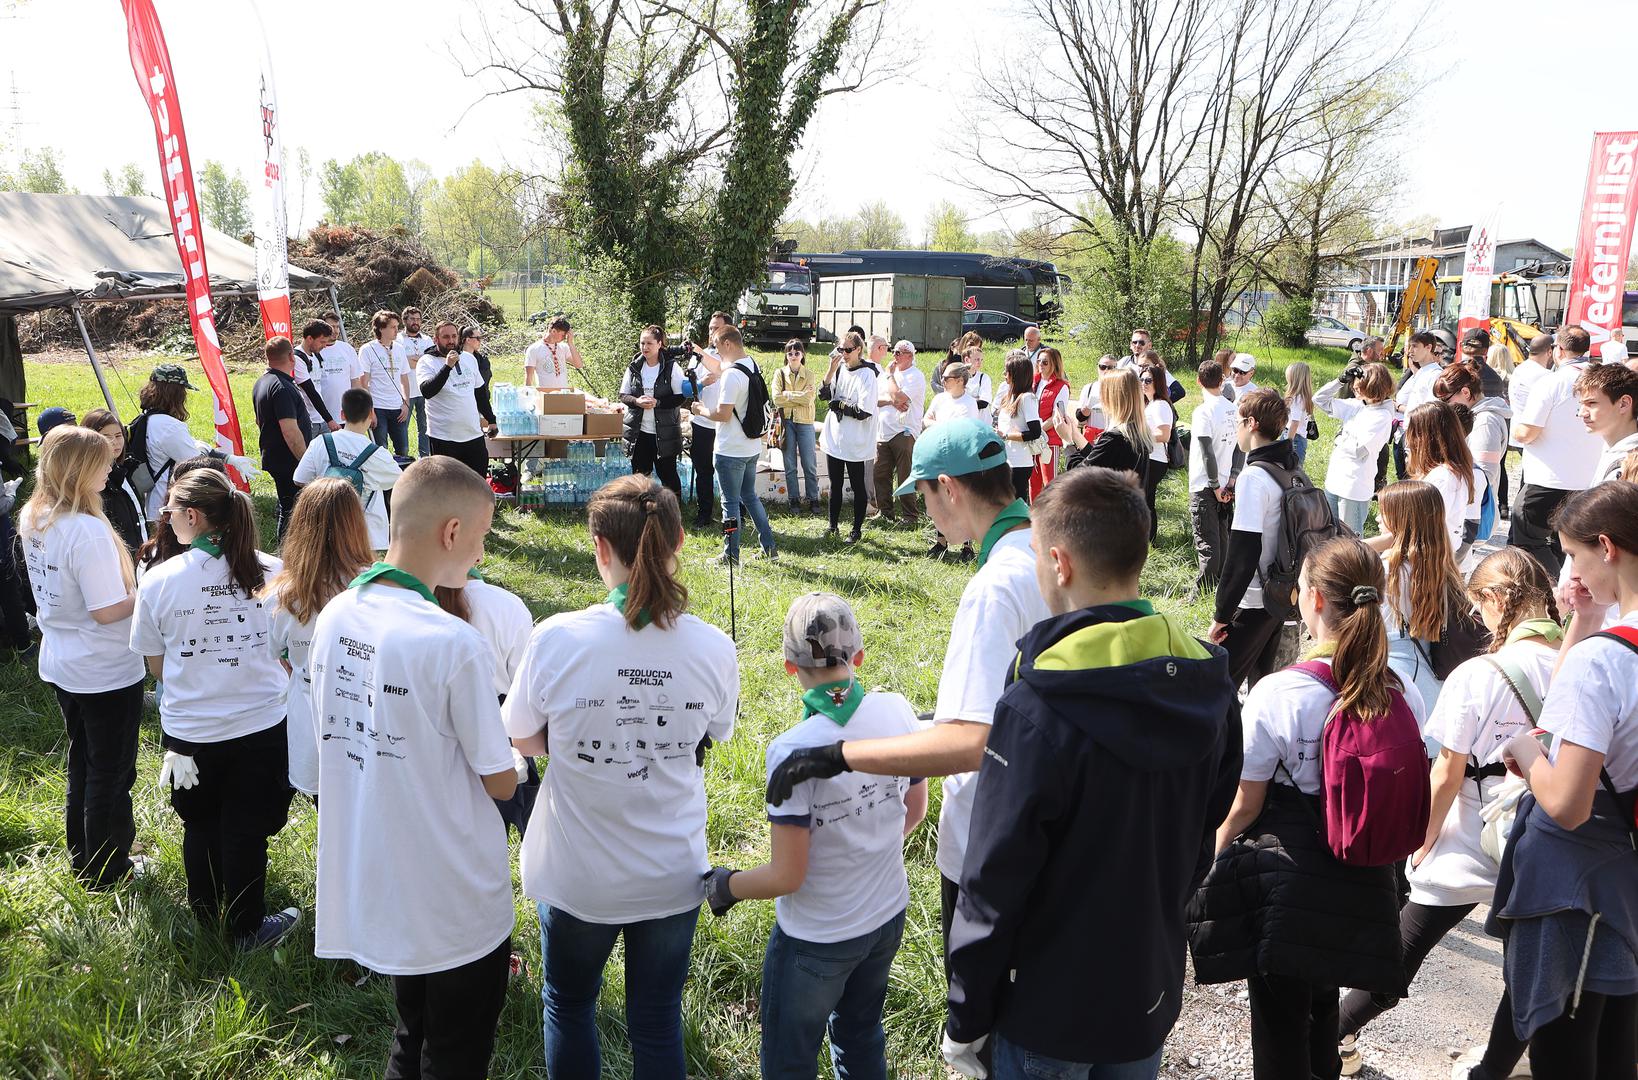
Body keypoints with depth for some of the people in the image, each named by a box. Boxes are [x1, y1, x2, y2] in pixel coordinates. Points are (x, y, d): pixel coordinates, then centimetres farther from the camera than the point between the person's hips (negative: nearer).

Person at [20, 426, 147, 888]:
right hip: (106, 672, -8)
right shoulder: (87, 530, -27)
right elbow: (107, 611, -27)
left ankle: (82, 858, 38)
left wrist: (129, 585, 7)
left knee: (82, 761, 23)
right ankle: (106, 871, 24)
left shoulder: (33, 519, 0)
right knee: (111, 772, 9)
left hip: (60, 666, 8)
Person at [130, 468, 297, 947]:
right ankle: (246, 926, 29)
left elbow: (157, 666, -2)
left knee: (200, 827, 22)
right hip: (261, 725, 0)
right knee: (246, 832, 15)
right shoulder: (270, 572, -11)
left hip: (190, 731, 0)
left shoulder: (159, 580, -14)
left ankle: (207, 916, 40)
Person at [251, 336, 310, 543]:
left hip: (272, 455, 11)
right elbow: (290, 431, -26)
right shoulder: (282, 388, -21)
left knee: (286, 508, 20)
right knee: (291, 512, -5)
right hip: (289, 462, -11)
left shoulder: (261, 383, 12)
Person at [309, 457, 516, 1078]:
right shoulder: (454, 643, -27)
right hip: (456, 903, -6)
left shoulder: (334, 617, -5)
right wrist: (509, 763, 4)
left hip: (367, 885, 7)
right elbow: (501, 783, -17)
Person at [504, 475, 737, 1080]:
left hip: (578, 876, -1)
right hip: (673, 874, 2)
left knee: (568, 1006, 25)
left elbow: (524, 740, -5)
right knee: (658, 1018, 21)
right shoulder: (713, 649, -16)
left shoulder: (556, 640, -22)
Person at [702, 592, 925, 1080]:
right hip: (888, 918, 6)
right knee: (861, 1038, 29)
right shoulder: (897, 711, -12)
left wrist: (725, 886, -4)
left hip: (816, 941, -5)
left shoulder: (793, 751, -29)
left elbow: (787, 876, -22)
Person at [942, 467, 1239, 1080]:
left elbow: (995, 880, -21)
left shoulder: (1038, 709, -27)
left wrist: (966, 1019, -9)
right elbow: (1203, 838, 6)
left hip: (1050, 1009, -6)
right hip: (1154, 992, 6)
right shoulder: (1206, 685, -6)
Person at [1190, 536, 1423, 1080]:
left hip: (1286, 885, -5)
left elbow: (1243, 807, -12)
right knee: (1322, 1014, 28)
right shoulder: (1406, 698, -4)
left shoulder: (1278, 693, -19)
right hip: (1365, 890, 5)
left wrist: (1212, 860, 5)